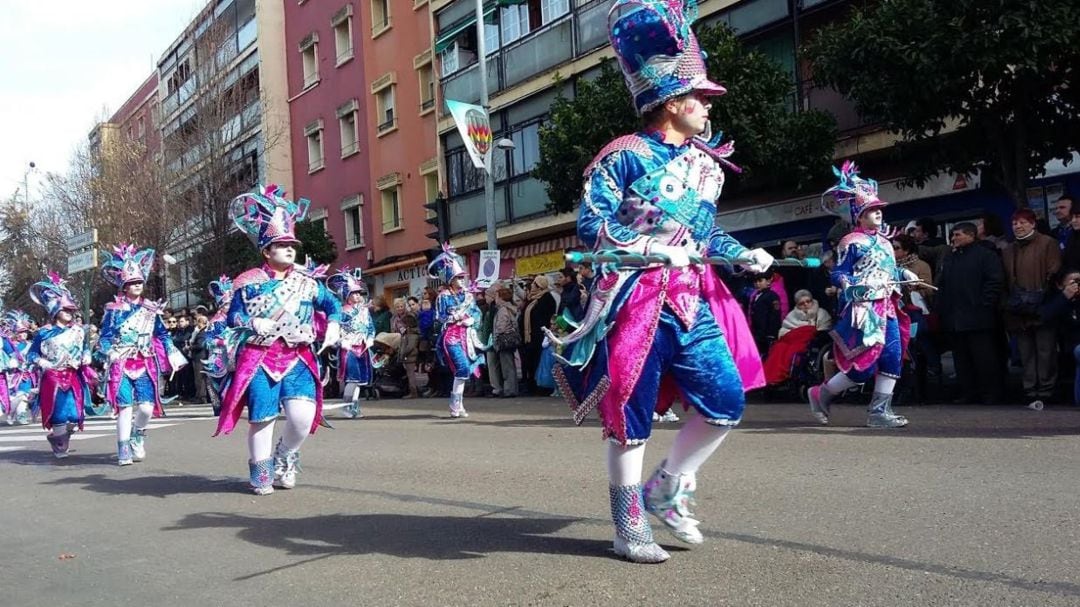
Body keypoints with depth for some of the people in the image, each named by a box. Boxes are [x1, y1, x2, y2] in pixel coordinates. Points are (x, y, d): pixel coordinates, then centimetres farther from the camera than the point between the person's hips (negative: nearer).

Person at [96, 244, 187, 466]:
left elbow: (162, 335, 15)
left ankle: (137, 436, 24)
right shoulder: (114, 310, 2)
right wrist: (107, 357, -12)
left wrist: (173, 358, 10)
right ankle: (124, 450, 4)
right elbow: (105, 337, 1)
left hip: (145, 364, 2)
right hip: (121, 365, -2)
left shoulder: (152, 309, 11)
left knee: (147, 407, -7)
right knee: (125, 406, -7)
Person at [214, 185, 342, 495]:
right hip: (259, 359, -1)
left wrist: (333, 325, -3)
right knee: (262, 418, 0)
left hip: (297, 358, 2)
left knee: (303, 414, -15)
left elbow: (332, 304, 17)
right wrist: (253, 322, -18)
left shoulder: (307, 280, 9)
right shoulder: (249, 282, 2)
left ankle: (285, 457, 15)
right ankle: (261, 474, 22)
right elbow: (233, 317, 2)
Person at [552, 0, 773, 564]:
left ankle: (664, 489, 20)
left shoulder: (705, 163, 14)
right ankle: (629, 525, 15)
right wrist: (656, 248, -22)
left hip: (691, 300, 7)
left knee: (728, 400, 1)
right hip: (636, 300, -7)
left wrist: (746, 254, 4)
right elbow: (590, 225, -13)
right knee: (630, 414, 0)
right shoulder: (626, 156, -8)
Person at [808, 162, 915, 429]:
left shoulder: (884, 242, 17)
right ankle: (821, 393, 9)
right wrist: (856, 288, -27)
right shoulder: (852, 242, -6)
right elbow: (838, 274, -10)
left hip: (888, 307, 8)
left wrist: (906, 274, 7)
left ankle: (879, 410, 5)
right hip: (864, 308, -8)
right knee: (865, 364, -10)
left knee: (893, 358, 0)